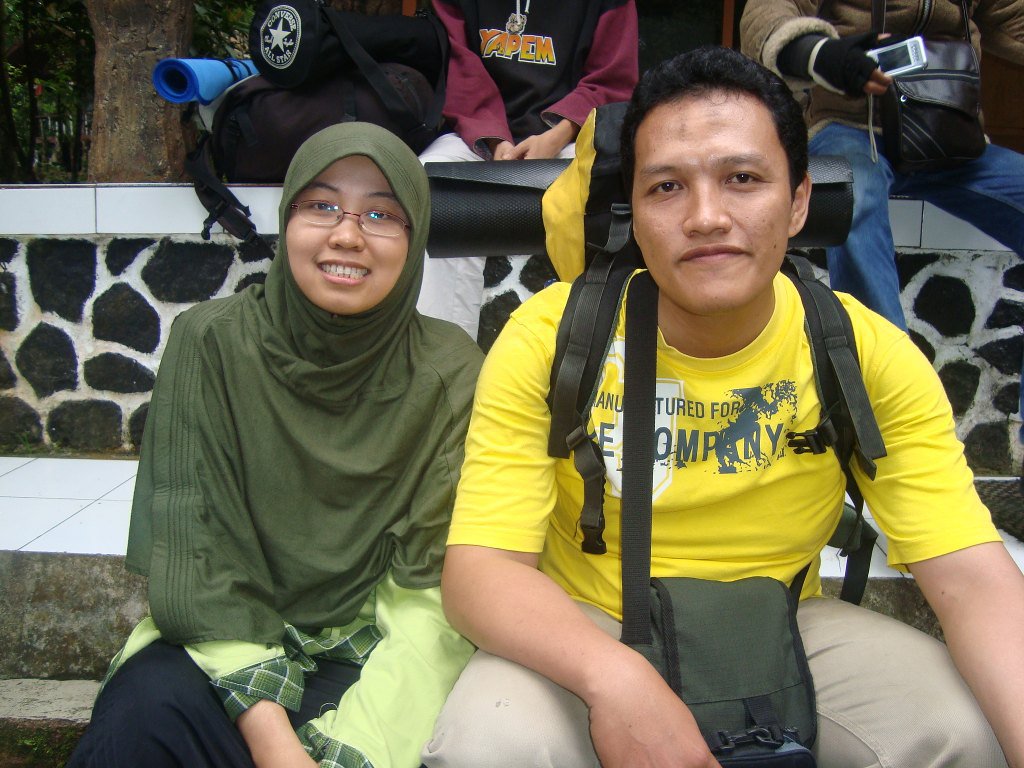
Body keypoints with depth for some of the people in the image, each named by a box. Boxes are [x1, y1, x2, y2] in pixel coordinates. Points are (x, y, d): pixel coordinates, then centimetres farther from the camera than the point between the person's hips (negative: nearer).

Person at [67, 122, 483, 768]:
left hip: (373, 646, 1)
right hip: (229, 642, -1)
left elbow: (433, 585, -10)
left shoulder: (449, 370, -7)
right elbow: (192, 558, -11)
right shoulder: (211, 343, -7)